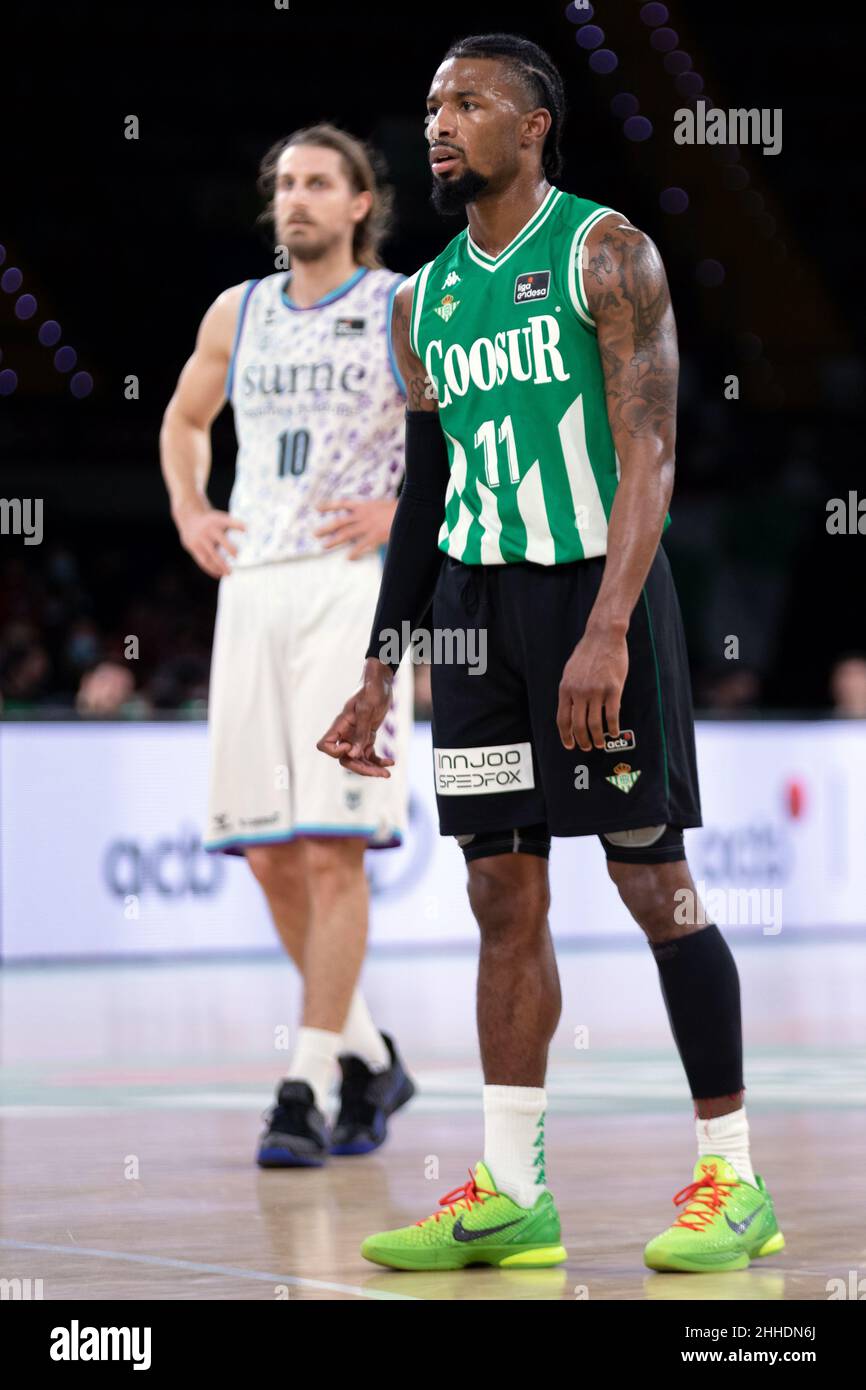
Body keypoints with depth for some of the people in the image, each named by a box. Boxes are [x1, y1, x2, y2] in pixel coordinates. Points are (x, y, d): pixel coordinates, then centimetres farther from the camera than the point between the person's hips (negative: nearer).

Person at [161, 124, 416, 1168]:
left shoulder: (406, 309, 0)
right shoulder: (236, 314, 15)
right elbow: (184, 420, 31)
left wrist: (407, 505, -10)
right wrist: (189, 513, 15)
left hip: (355, 585, -5)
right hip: (253, 583, 5)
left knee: (332, 847, -12)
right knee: (269, 854, 4)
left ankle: (307, 1090, -11)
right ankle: (369, 1059, 21)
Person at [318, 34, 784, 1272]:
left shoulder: (603, 252, -6)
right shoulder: (424, 301, 14)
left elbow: (649, 455, -14)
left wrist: (607, 630, -25)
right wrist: (380, 673, 16)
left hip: (594, 583, -6)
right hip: (474, 602, 6)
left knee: (654, 879, -4)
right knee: (503, 893, 5)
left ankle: (734, 1178, 5)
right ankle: (510, 1195, 8)